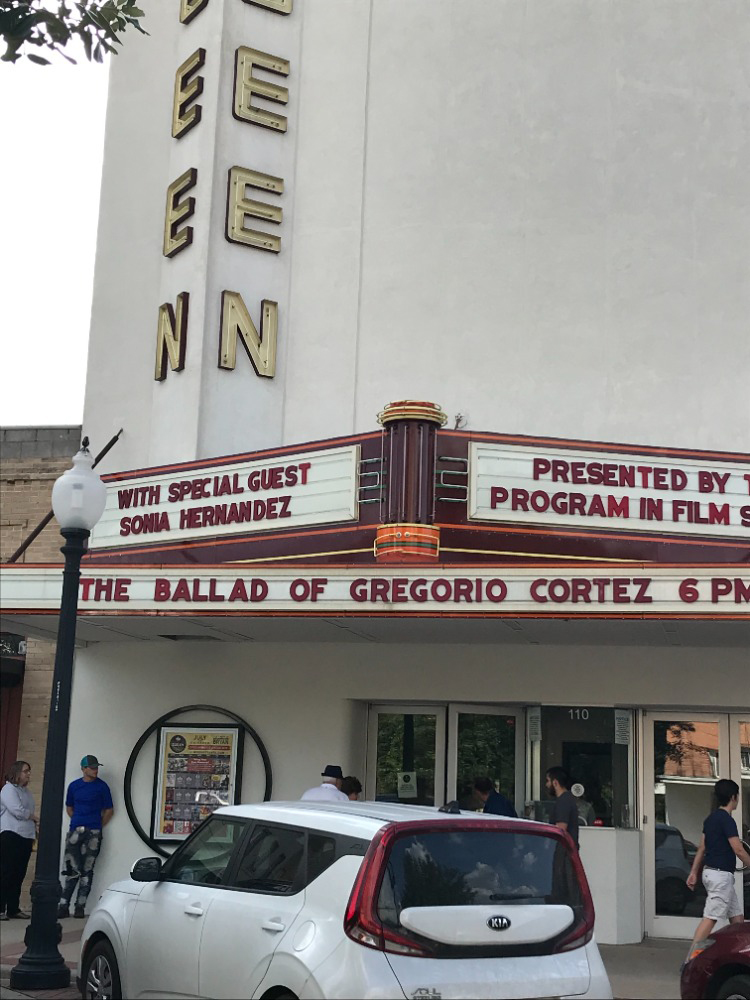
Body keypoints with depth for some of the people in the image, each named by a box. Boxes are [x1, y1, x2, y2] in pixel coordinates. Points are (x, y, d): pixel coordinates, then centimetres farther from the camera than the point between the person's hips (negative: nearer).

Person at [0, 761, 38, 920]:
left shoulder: (26, 791, 21)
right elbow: (17, 811, -15)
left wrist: (34, 829, 7)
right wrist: (34, 817, -1)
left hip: (26, 837, 8)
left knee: (19, 875, 6)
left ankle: (13, 909, 10)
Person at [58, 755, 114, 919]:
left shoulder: (102, 786, -1)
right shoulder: (73, 786, 8)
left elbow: (109, 810, 4)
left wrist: (97, 826, 3)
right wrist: (78, 822, 10)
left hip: (93, 832, -2)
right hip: (75, 831, 2)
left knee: (87, 871, 0)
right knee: (72, 870, 3)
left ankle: (80, 906, 4)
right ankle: (64, 905, 7)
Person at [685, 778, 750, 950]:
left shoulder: (710, 818, 14)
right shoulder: (726, 820, -14)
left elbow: (701, 848, 16)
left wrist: (694, 873, 18)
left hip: (710, 872, 10)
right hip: (721, 875, -10)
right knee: (710, 918, -11)